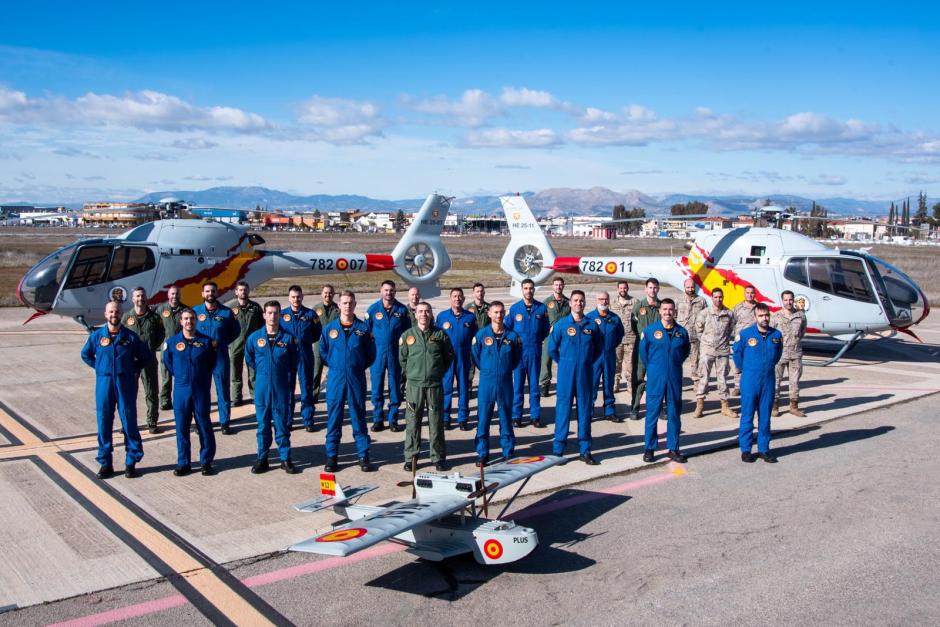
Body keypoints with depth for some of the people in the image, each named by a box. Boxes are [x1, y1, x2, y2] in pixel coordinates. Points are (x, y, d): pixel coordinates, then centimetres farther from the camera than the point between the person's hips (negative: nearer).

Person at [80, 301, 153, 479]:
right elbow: (85, 354, 20)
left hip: (126, 384, -1)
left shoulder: (130, 337, 0)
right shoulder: (96, 336, 4)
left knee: (129, 422, 0)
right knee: (104, 423, 4)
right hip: (104, 383, 1)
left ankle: (131, 462, 9)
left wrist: (134, 369, 4)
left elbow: (146, 356, 11)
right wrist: (98, 367, 9)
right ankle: (105, 463, 13)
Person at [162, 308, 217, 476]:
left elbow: (212, 363, 10)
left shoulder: (206, 341, -1)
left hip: (201, 390, -1)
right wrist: (180, 375, 11)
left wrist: (204, 378, 8)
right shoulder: (172, 341, 1)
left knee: (204, 426, 4)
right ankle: (183, 463, 15)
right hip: (181, 390, 1)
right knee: (182, 427, 5)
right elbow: (167, 362, 15)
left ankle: (206, 462, 13)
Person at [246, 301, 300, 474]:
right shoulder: (254, 337, 0)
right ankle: (262, 458, 18)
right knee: (263, 424, 9)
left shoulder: (288, 338, -3)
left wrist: (281, 373, 8)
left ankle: (285, 458, 14)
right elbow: (249, 359, 15)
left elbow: (294, 362, 8)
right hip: (262, 387, 1)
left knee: (282, 424, 5)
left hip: (282, 387, -1)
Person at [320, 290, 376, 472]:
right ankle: (331, 456, 13)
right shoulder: (329, 328, 4)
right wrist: (334, 365, 2)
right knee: (333, 418, 4)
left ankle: (363, 456, 11)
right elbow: (323, 352, 11)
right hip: (335, 378, 1)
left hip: (357, 379, -1)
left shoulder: (364, 328, 1)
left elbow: (371, 354, 6)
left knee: (359, 417, 4)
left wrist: (358, 366, 0)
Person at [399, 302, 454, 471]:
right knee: (412, 422, 2)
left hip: (435, 384, 0)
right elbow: (402, 359, 12)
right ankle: (410, 457, 11)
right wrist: (412, 372, 7)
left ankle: (438, 457, 14)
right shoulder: (407, 335, 4)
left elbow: (449, 356, 12)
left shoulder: (440, 334, 4)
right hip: (414, 384, 0)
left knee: (436, 422, 5)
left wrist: (440, 372, 7)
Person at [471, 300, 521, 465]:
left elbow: (517, 357, 12)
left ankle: (508, 452, 19)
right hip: (486, 382, -1)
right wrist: (486, 369, 8)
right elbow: (475, 355, 8)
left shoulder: (512, 335, -1)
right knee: (483, 418, 2)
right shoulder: (481, 334, -3)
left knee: (506, 418, 9)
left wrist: (506, 369, 9)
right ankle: (482, 453, 12)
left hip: (505, 382, 1)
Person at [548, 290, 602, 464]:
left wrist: (588, 363, 10)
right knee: (563, 409, -1)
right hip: (566, 374, -2)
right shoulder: (561, 324, -2)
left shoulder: (592, 325, 4)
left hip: (585, 374, 2)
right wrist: (564, 363, 7)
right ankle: (558, 450, 6)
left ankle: (585, 450, 15)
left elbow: (599, 348, 15)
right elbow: (552, 349, 4)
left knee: (585, 410, 7)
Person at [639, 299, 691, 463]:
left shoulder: (682, 332, 3)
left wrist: (676, 363, 12)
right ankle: (649, 448, 11)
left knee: (674, 414, 8)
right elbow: (643, 351, 6)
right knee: (652, 413, 1)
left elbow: (686, 351, 18)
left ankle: (673, 449, 18)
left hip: (675, 378, 3)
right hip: (655, 378, -2)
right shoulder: (650, 330, -4)